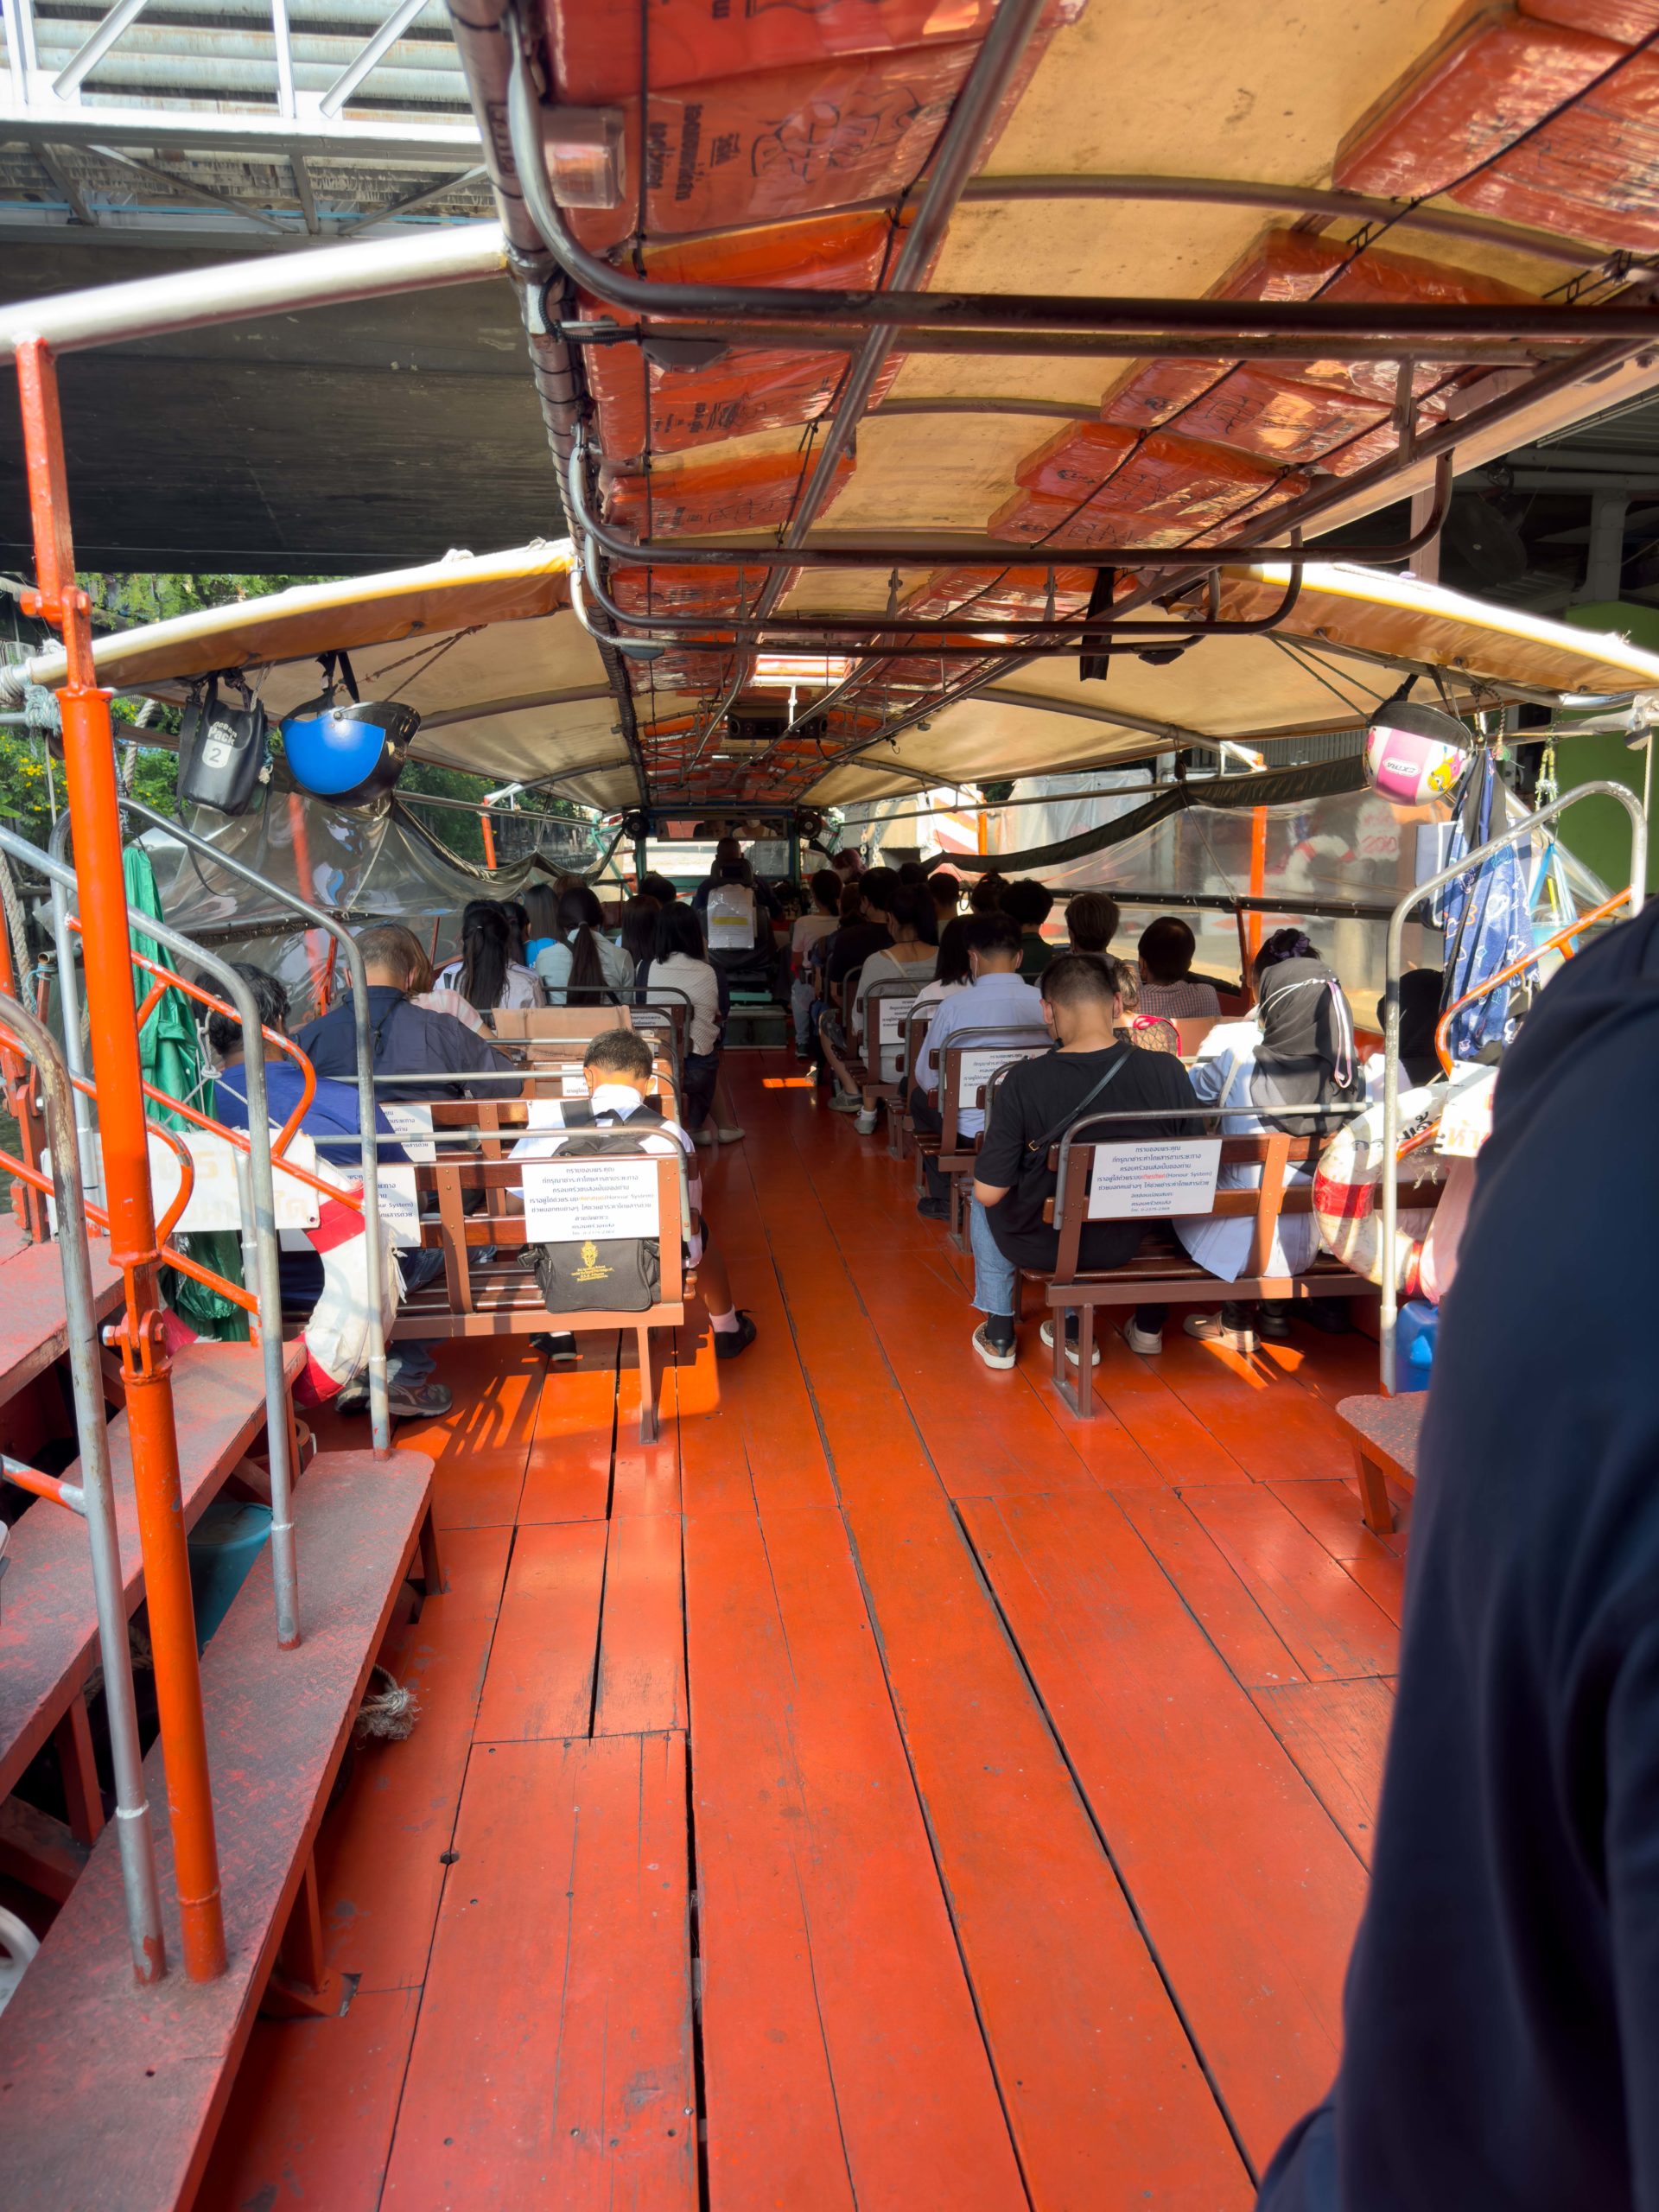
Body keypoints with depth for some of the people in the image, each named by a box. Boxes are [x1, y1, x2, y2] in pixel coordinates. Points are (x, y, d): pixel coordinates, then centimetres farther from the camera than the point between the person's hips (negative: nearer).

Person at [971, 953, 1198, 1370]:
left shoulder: (1025, 1081, -25)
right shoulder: (1168, 1072, -17)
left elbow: (989, 1192, -20)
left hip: (1042, 1243, -3)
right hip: (1127, 1243, 3)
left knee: (984, 1204, 31)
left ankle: (999, 1336, 36)